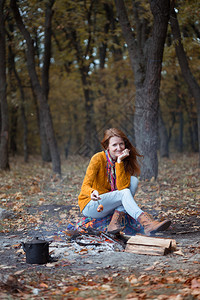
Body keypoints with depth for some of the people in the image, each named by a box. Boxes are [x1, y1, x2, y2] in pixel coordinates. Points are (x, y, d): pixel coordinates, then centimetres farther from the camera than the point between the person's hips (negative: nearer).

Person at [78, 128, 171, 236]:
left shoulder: (125, 160, -2)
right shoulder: (98, 159, -16)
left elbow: (122, 187, -18)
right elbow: (85, 186, -23)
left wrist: (120, 162, -24)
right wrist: (92, 192, -46)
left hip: (110, 204, 5)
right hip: (90, 206, -5)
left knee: (133, 180, -17)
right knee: (124, 193, -29)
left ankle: (115, 222, -25)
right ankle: (146, 223, -48)